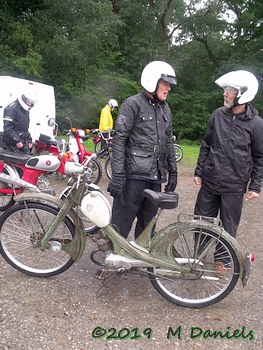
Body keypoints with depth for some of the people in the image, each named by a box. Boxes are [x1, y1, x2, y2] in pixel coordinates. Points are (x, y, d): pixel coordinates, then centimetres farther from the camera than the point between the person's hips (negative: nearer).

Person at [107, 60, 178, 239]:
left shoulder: (165, 109, 17)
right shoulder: (133, 104, -5)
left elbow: (168, 142, 21)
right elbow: (119, 140, -11)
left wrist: (173, 172, 17)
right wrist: (117, 175, -18)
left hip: (156, 177, 7)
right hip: (134, 175, -7)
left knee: (148, 223, 16)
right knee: (121, 225, -3)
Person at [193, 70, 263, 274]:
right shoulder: (218, 114, 1)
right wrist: (199, 171, 7)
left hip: (234, 186, -3)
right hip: (209, 181, 3)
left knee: (228, 227, 11)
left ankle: (221, 260, 32)